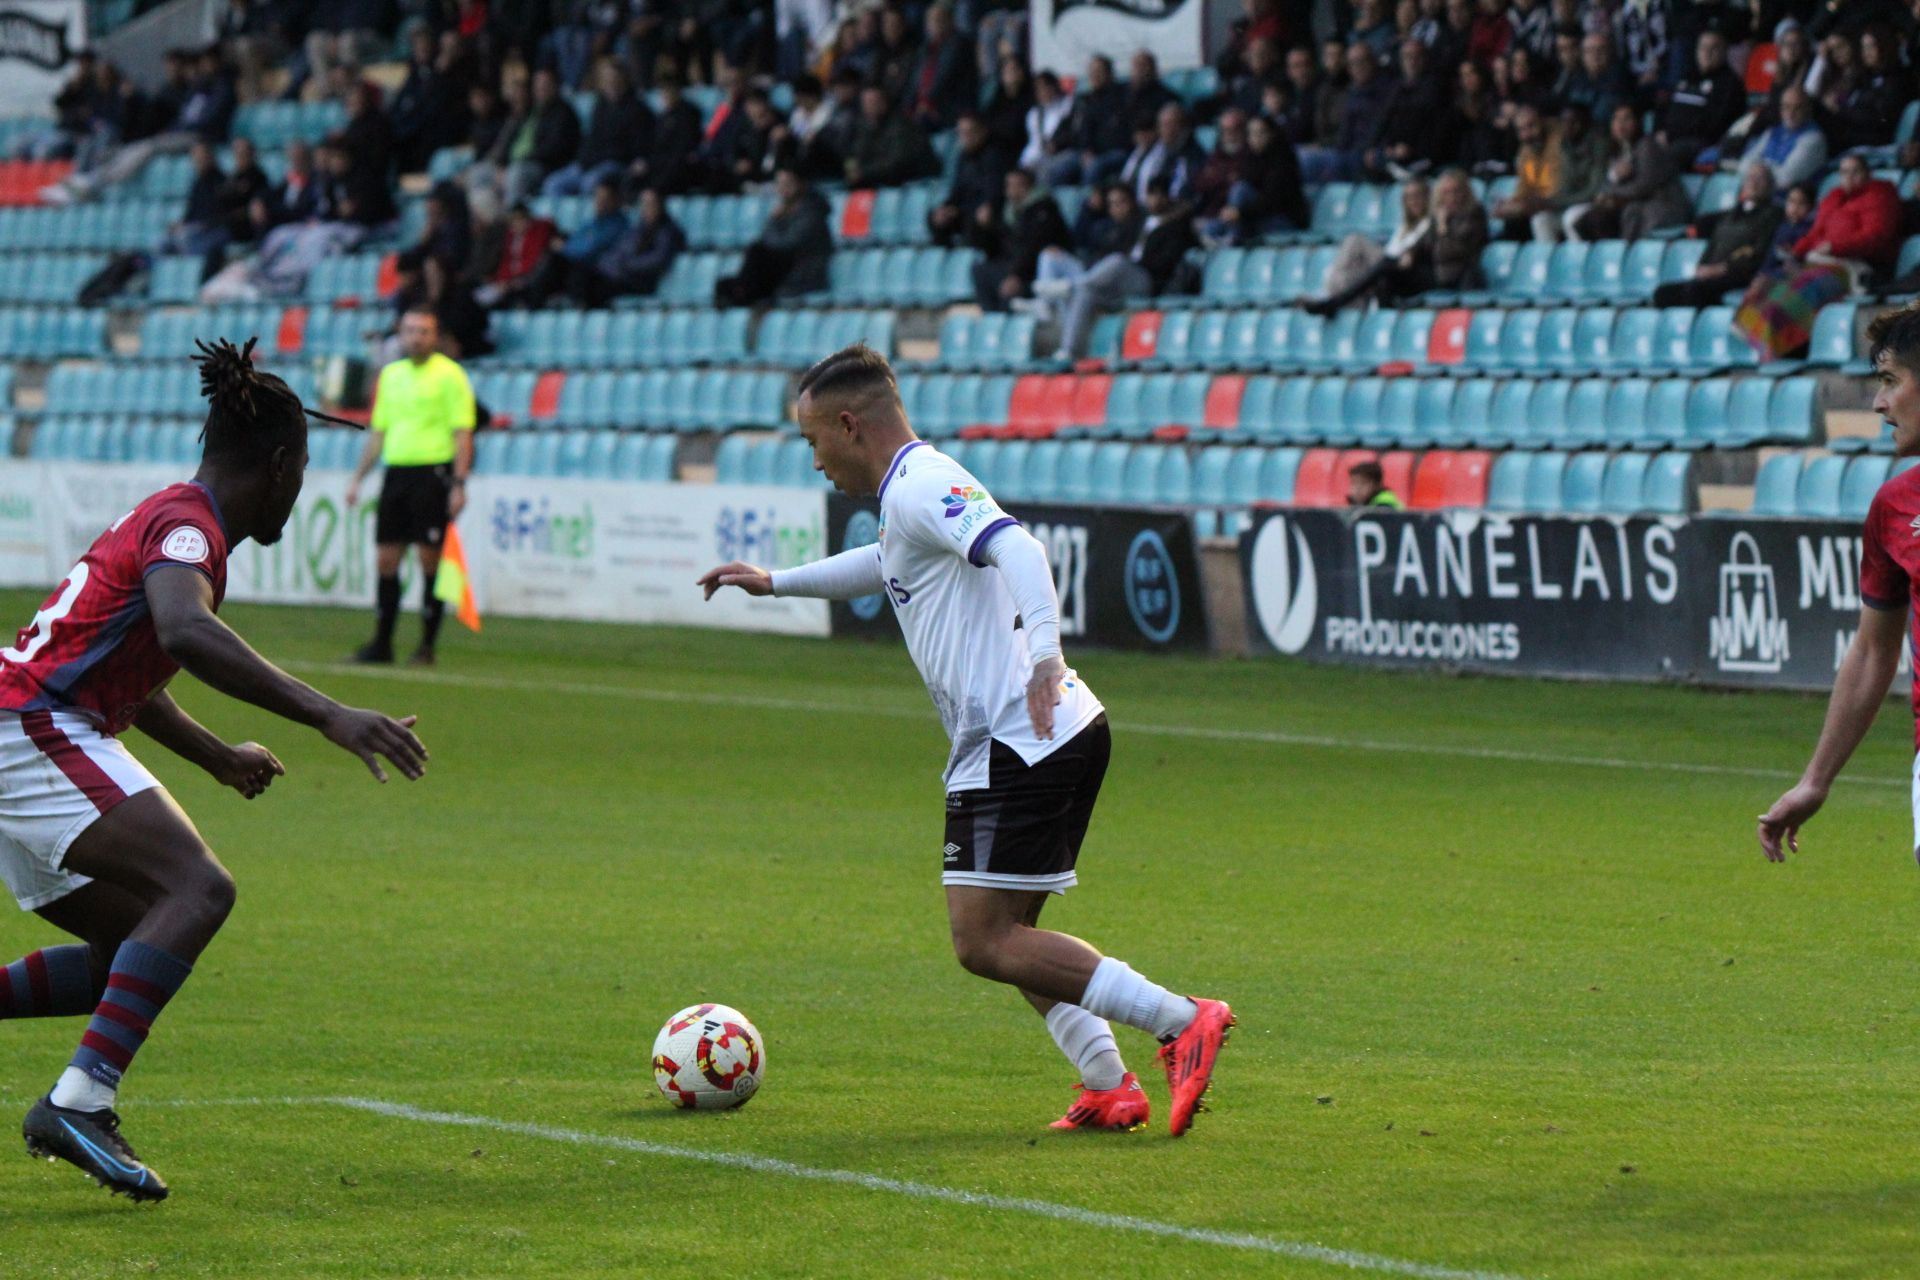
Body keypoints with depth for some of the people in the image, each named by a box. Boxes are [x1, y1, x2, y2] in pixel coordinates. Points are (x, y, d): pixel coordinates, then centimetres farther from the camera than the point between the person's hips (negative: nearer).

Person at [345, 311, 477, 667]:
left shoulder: (449, 375, -3)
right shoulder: (390, 375, 16)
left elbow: (462, 433, -7)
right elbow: (378, 433, 22)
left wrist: (459, 484, -15)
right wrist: (357, 479, 17)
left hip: (433, 474, -6)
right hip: (396, 473, 6)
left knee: (430, 561, -5)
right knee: (386, 560, 4)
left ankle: (427, 647, 1)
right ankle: (382, 643, 10)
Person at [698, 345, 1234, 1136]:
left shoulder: (919, 486, -10)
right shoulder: (915, 489, 22)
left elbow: (1018, 549, -28)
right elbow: (888, 566, 45)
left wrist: (1044, 653, -41)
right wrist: (775, 583, 49)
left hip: (1018, 740, -10)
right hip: (1065, 734, 10)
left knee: (984, 943, -12)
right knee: (1005, 934, 14)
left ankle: (1181, 1022, -18)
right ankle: (1109, 1086, 5)